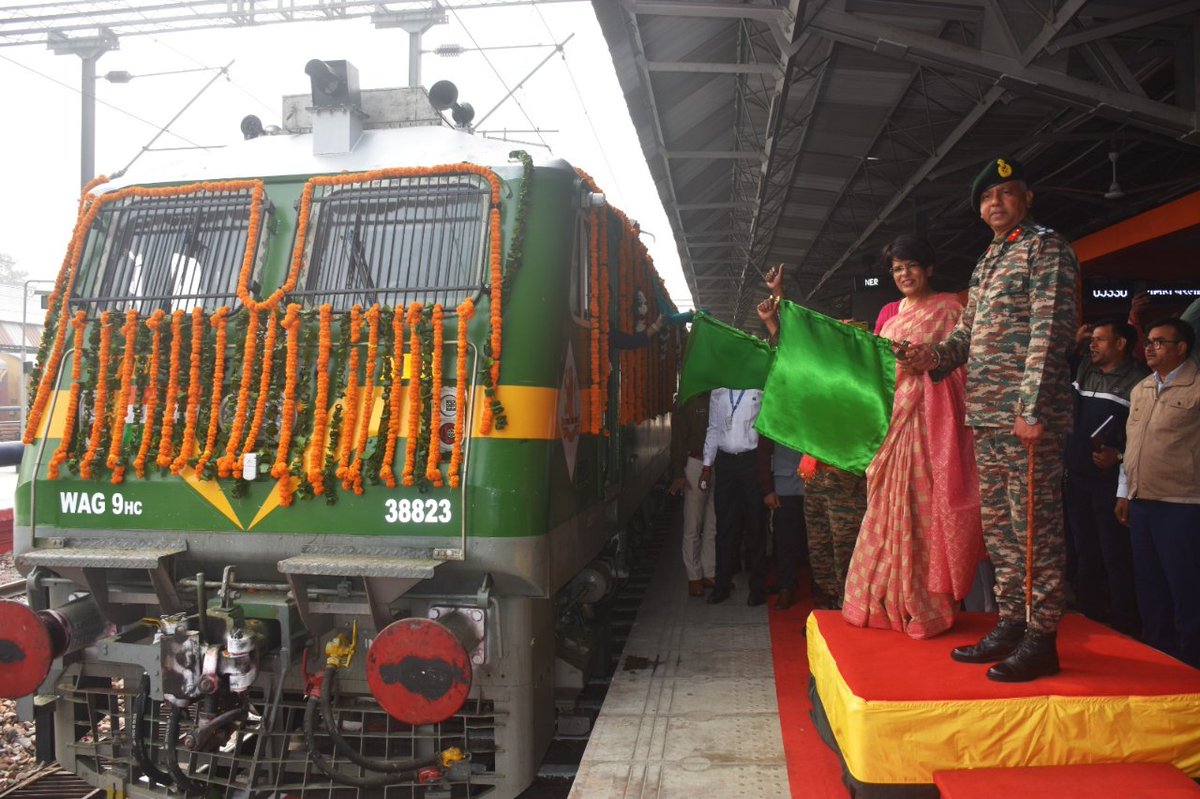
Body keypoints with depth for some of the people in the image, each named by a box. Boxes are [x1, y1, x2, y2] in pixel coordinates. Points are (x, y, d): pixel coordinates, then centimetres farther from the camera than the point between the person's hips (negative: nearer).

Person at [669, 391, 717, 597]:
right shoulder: (687, 402, -1)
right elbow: (678, 439, -4)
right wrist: (678, 474, -11)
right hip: (696, 463, -3)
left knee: (714, 525, 7)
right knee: (693, 526, 2)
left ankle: (709, 573, 17)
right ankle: (694, 577, 11)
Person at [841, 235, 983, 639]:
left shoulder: (948, 308, 2)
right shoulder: (888, 313, 19)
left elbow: (960, 362, -4)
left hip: (929, 419, -5)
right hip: (892, 415, 6)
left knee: (923, 507, -6)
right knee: (888, 510, 6)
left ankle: (926, 607, 2)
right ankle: (887, 603, 15)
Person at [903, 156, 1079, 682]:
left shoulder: (1045, 247, -4)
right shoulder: (988, 260, 22)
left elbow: (1049, 332, -13)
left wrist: (1031, 408, -20)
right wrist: (936, 356, 3)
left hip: (1028, 417, -9)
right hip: (987, 415, 9)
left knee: (1034, 526, -4)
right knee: (998, 524, 12)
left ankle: (1042, 639, 5)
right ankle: (1010, 624, 22)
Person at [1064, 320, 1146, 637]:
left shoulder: (1139, 380, -7)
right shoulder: (1081, 371, 11)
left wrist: (1119, 455, -20)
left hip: (1112, 481, -6)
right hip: (1076, 478, 6)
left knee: (1116, 556, -2)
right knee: (1084, 554, 14)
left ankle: (1124, 626, 10)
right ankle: (1089, 619, 25)